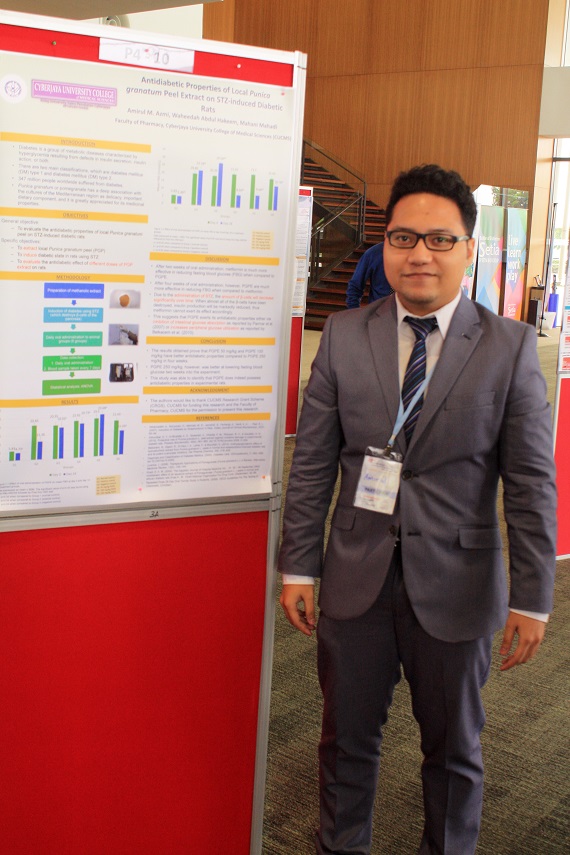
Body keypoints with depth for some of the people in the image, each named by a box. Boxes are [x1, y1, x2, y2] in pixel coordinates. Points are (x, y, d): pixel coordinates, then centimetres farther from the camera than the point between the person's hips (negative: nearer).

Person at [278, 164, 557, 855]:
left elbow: (531, 482, -6)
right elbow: (312, 462, 2)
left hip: (455, 588, -1)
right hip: (356, 581, 2)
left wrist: (531, 599, -8)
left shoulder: (510, 346, -6)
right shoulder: (344, 336, 0)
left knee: (454, 749, 17)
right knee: (347, 739, 18)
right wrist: (298, 567, 0)